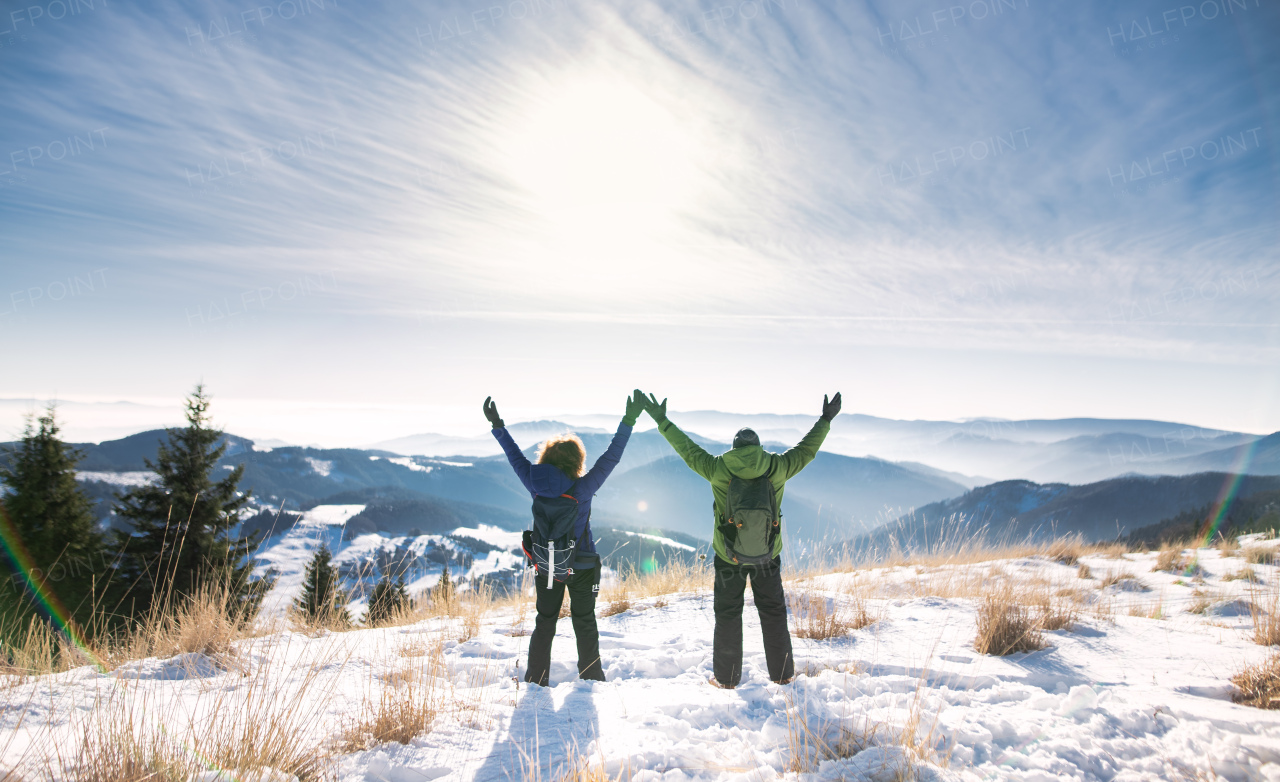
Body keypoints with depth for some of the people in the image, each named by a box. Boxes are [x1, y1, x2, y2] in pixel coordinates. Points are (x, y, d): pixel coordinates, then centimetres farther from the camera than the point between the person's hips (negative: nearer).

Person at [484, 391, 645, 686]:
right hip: (582, 566, -3)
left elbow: (515, 456, 0)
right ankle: (591, 679, 22)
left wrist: (497, 425, 9)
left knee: (544, 623, 15)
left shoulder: (536, 486, -11)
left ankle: (535, 681, 21)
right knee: (584, 622, 12)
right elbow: (610, 458, -19)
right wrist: (629, 420, -19)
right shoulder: (582, 489, -20)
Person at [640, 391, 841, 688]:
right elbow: (807, 449, 2)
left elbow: (688, 450, -4)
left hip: (728, 557, -1)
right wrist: (826, 420, 14)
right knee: (773, 612, 17)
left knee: (728, 614, 12)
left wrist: (662, 421, 5)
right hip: (768, 556, 1)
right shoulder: (777, 468, -10)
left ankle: (726, 677, 19)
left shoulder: (717, 469, -12)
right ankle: (782, 673, 26)